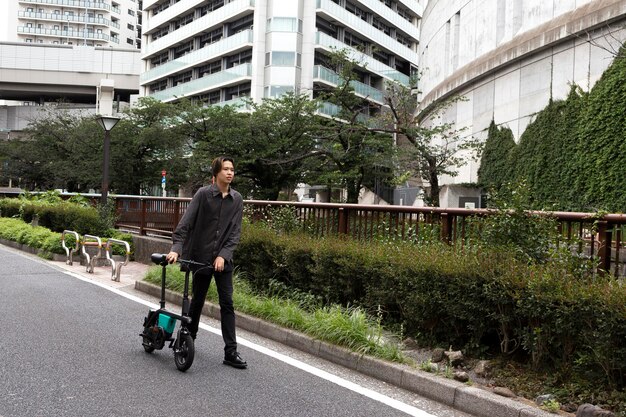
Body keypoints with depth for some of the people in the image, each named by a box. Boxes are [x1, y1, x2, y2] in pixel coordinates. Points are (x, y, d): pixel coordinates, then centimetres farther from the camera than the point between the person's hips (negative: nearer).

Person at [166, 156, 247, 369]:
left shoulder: (236, 199, 0)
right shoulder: (203, 194, -8)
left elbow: (235, 232, -2)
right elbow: (185, 222, -13)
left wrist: (223, 255, -13)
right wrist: (176, 248, -24)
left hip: (223, 259, 2)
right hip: (201, 256, -2)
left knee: (227, 303, -2)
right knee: (197, 300, 12)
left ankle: (230, 352, 1)